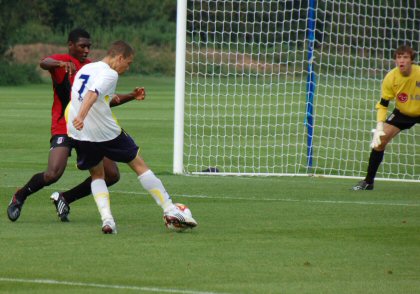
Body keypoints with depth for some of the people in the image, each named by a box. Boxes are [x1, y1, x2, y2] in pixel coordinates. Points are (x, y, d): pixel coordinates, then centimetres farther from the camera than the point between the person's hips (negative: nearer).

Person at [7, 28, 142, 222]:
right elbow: (44, 63, -28)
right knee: (53, 174, -24)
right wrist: (62, 63, -49)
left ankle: (64, 199, 12)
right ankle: (19, 196, 6)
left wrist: (131, 96, 9)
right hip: (63, 127, -6)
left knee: (111, 175, -3)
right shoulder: (61, 61, -2)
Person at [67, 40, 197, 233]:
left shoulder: (85, 69, 17)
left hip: (79, 133, 6)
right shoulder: (109, 74, -8)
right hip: (106, 131, -6)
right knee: (139, 165, 9)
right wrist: (81, 117, -41)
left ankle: (106, 218, -2)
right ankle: (170, 211, 10)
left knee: (97, 174, 22)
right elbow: (92, 94, -26)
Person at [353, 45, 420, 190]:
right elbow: (383, 104, -12)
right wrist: (379, 126, -23)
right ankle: (368, 181, 0)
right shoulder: (391, 78, -19)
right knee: (380, 140, -11)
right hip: (402, 113, 2)